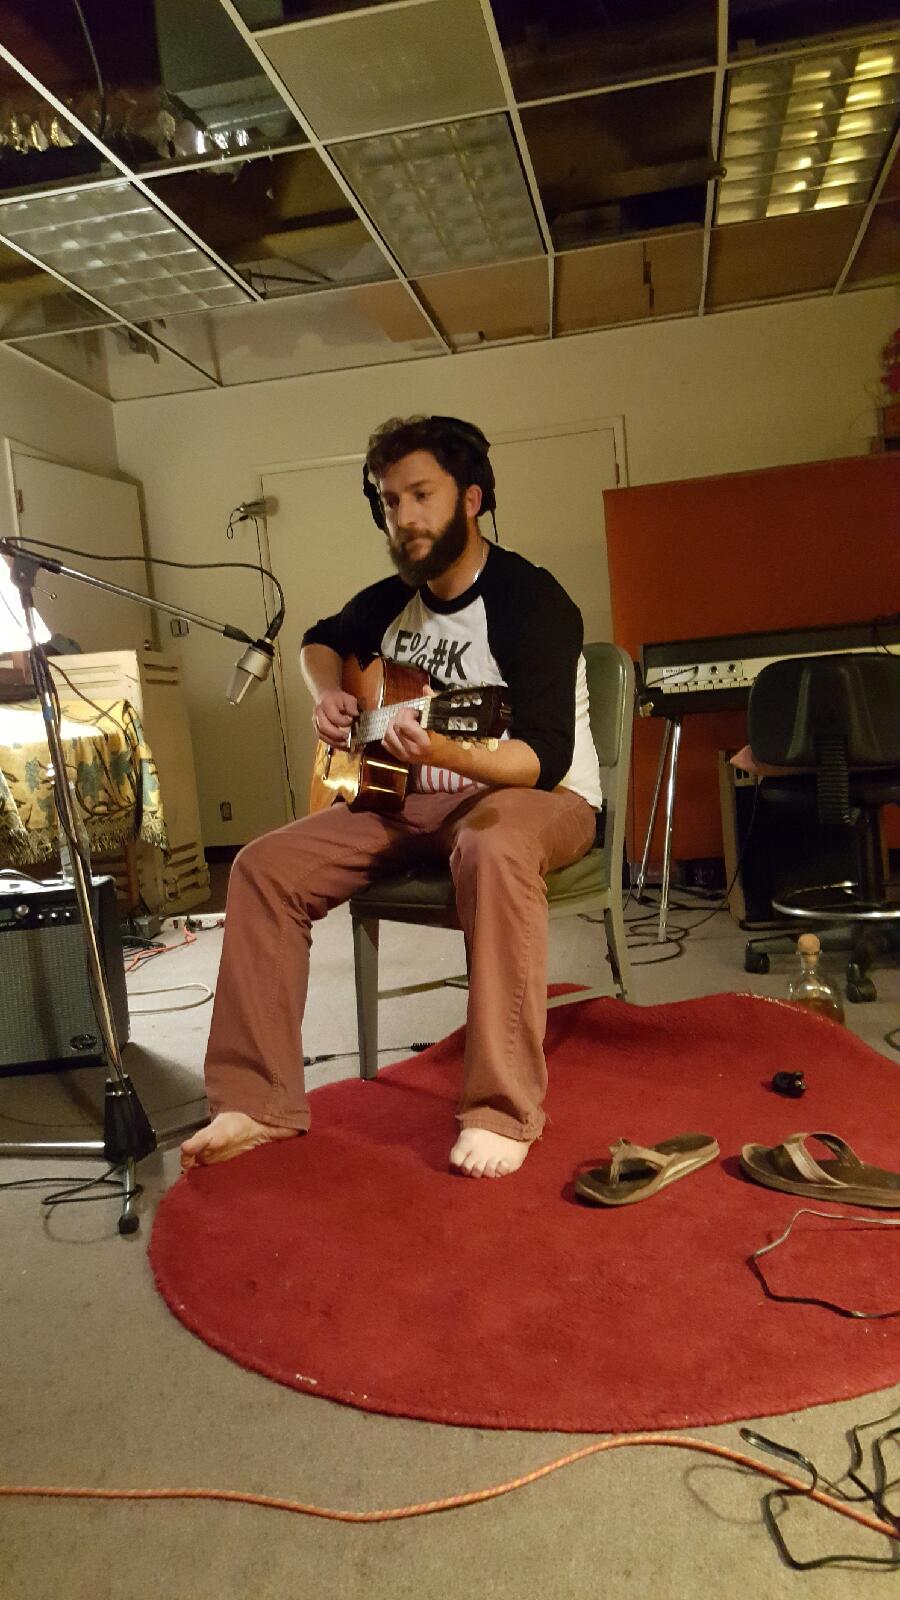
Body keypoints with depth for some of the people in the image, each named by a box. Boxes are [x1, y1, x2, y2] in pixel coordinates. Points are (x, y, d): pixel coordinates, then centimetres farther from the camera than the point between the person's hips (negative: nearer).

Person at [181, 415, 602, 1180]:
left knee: (494, 849, -43)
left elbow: (545, 758, -27)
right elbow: (322, 641, 27)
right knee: (265, 866, -11)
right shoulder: (393, 599, 4)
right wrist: (327, 695, 5)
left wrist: (449, 753, -46)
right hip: (417, 797, 7)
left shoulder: (531, 600, -17)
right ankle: (260, 1098, -6)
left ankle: (503, 1112, -32)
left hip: (541, 795, -6)